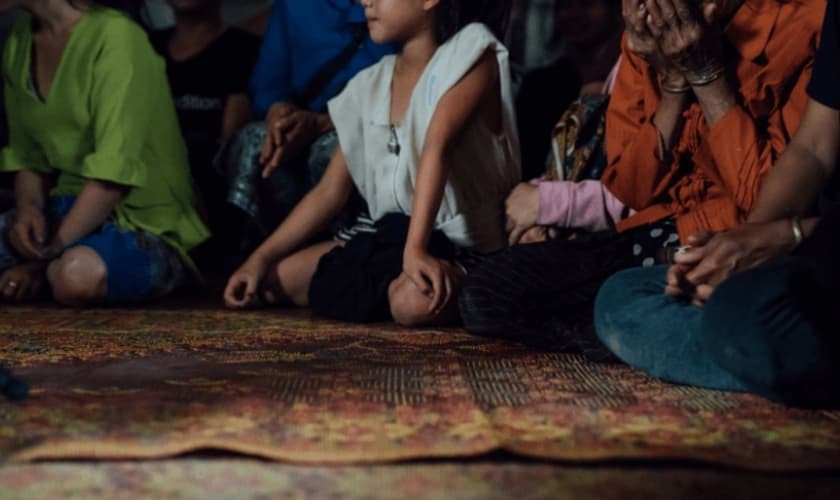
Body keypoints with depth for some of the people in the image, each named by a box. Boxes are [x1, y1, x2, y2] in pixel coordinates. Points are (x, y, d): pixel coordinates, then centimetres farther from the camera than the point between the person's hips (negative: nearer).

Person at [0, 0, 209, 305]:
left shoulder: (114, 35, -16)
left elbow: (114, 170, -22)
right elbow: (28, 158, 12)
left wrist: (46, 258, -20)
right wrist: (29, 208, -10)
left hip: (144, 225, -6)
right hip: (73, 211, 6)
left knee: (79, 274, -37)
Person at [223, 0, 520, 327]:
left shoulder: (470, 52, -10)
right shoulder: (370, 86, 9)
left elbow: (437, 148, -25)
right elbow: (329, 192, 11)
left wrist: (415, 249, -36)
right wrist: (261, 258, 2)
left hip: (464, 245, -7)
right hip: (391, 237, 7)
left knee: (416, 301, -39)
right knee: (270, 280, -2)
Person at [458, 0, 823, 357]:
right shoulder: (649, 38, 5)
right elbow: (629, 190, 3)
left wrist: (705, 71, -17)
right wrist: (675, 79, -9)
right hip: (658, 238, 7)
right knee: (486, 293, -10)